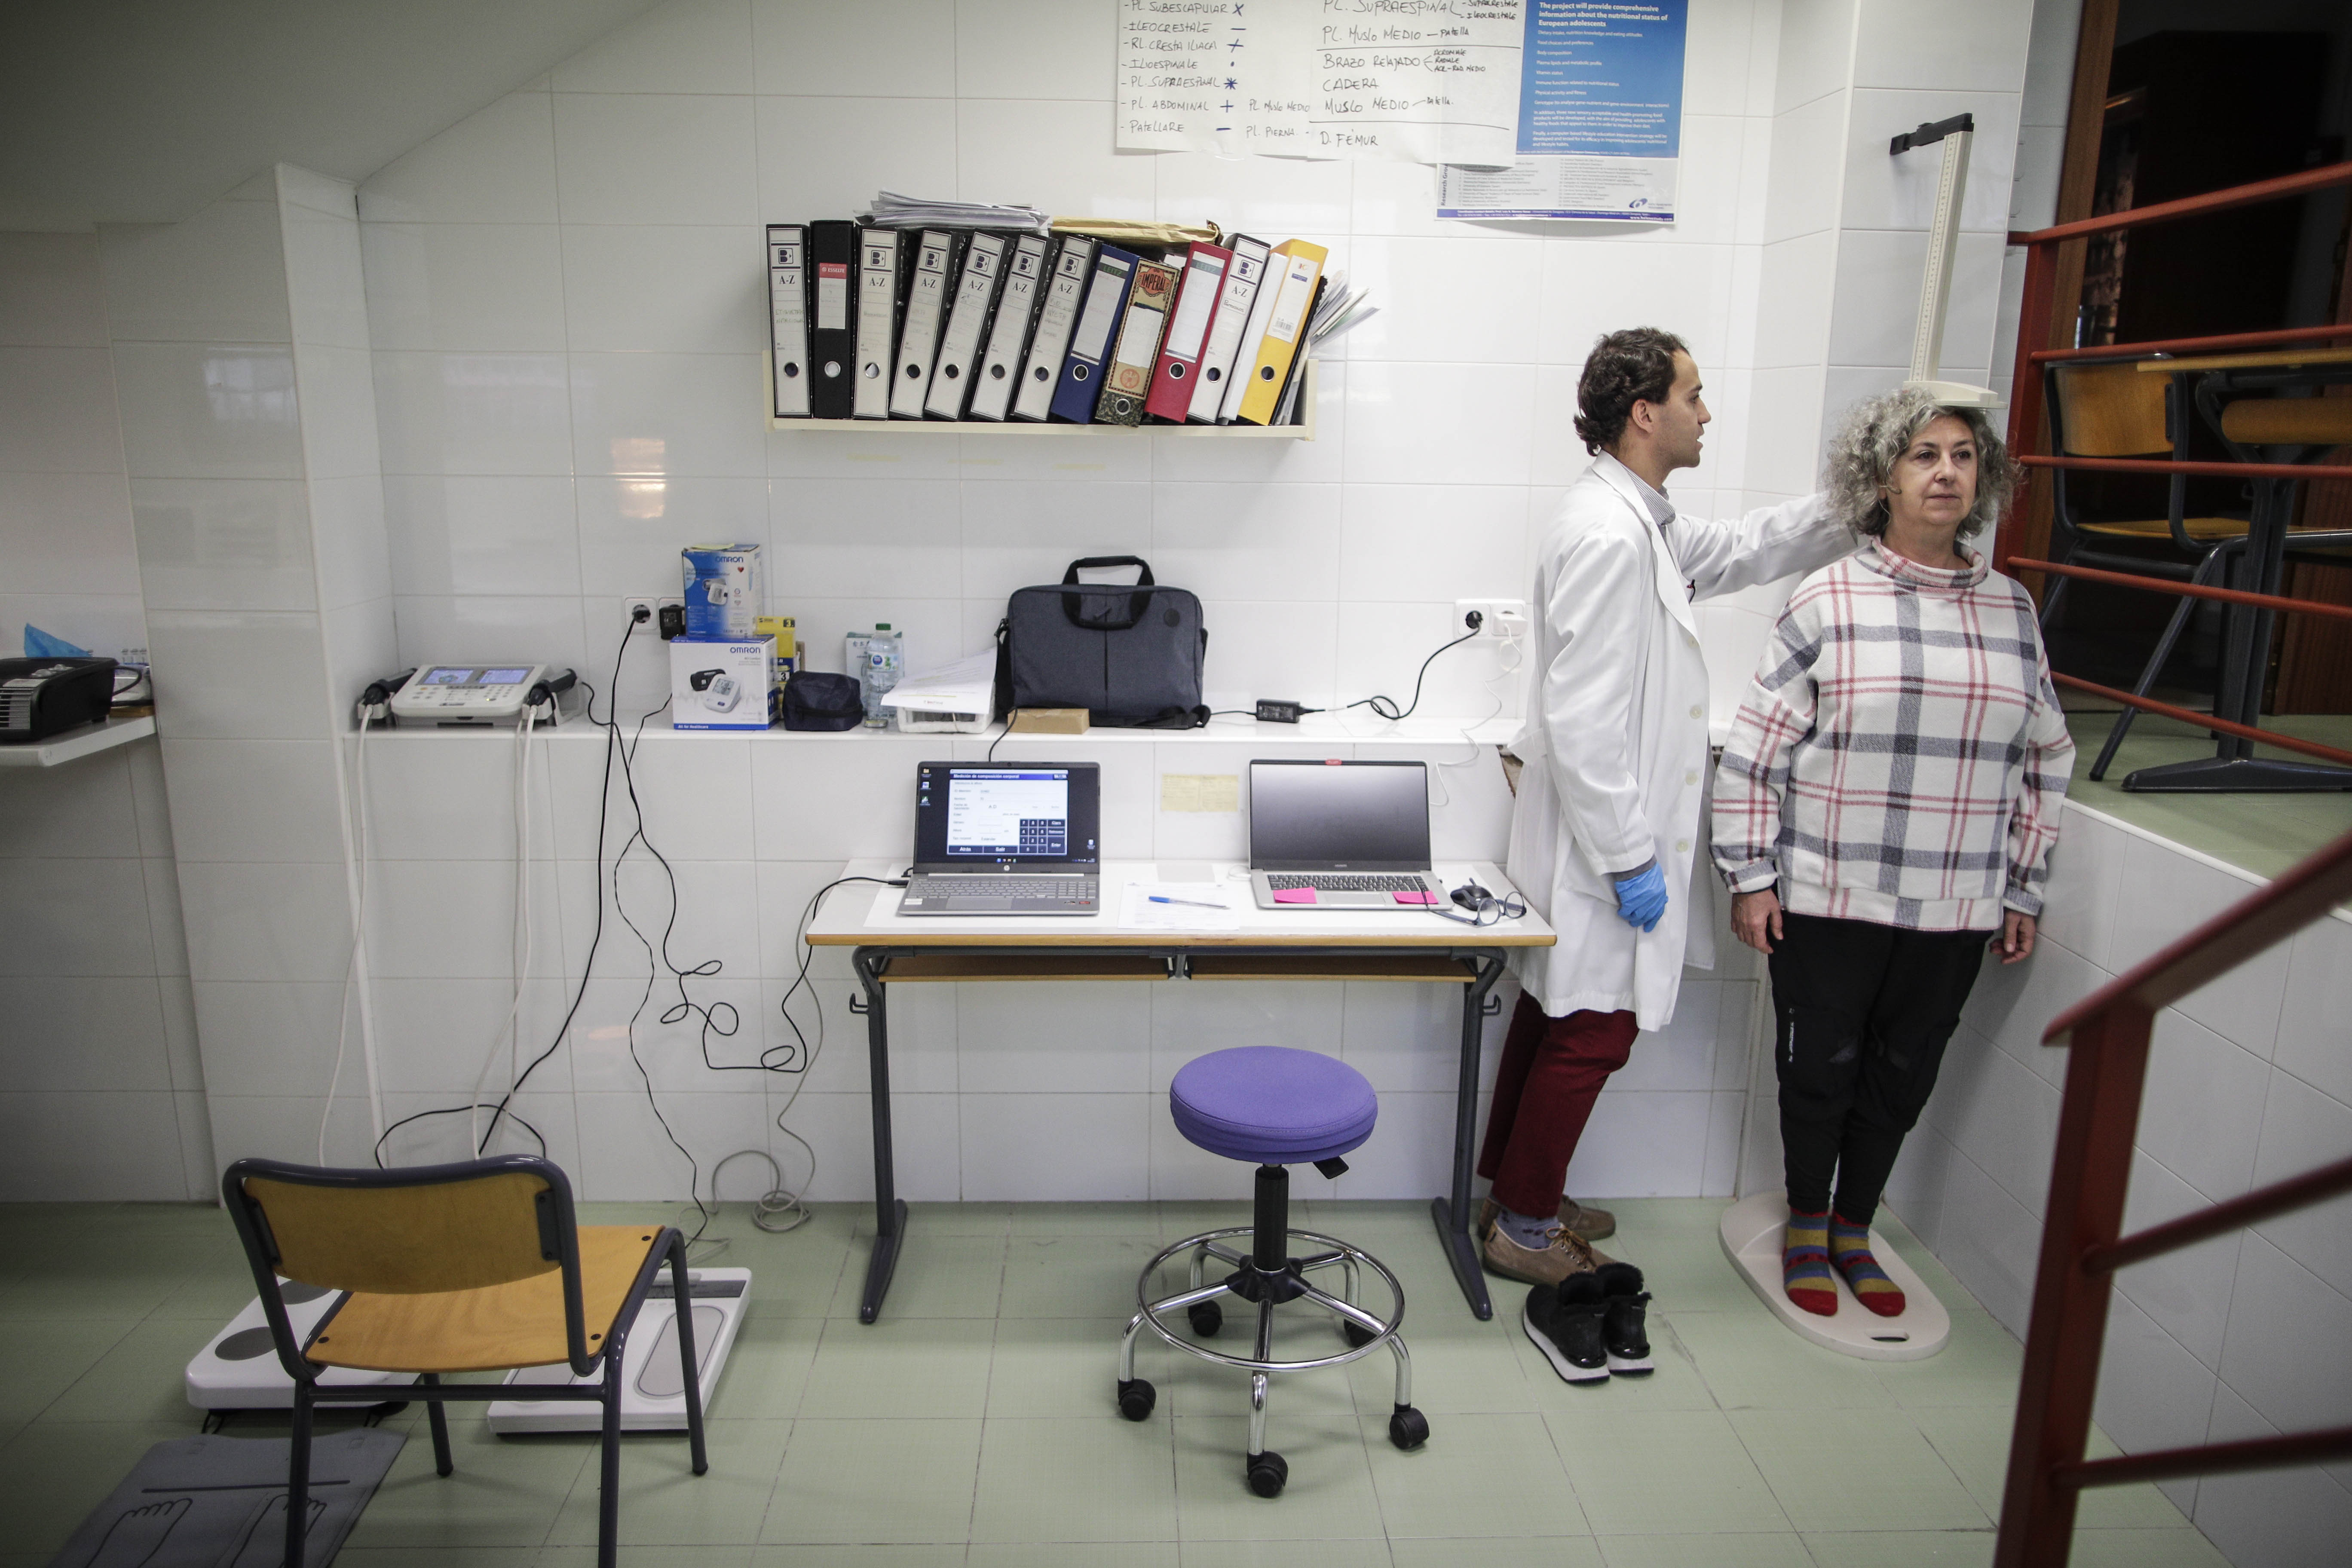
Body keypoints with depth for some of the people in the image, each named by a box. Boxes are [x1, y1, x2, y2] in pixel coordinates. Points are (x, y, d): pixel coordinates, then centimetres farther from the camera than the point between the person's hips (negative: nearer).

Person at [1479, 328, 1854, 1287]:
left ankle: (1513, 1191, 34)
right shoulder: (1607, 534, -21)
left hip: (1614, 830, 10)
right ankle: (1525, 1227, 17)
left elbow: (1733, 552, 31)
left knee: (1558, 1017, 19)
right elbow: (1582, 718, -25)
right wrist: (1629, 858, -22)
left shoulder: (1643, 523, 12)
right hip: (1601, 840, -10)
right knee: (1593, 1033, 1)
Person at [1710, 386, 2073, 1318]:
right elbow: (1756, 747, -6)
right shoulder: (1828, 601, -5)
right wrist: (1750, 876, -8)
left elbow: (2044, 762, 12)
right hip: (1827, 898, -3)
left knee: (1903, 1075, 15)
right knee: (1819, 1067, 9)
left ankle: (1854, 1229, 36)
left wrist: (2025, 892, 10)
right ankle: (1805, 1225, 32)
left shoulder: (2011, 610, 6)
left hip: (1955, 909, 4)